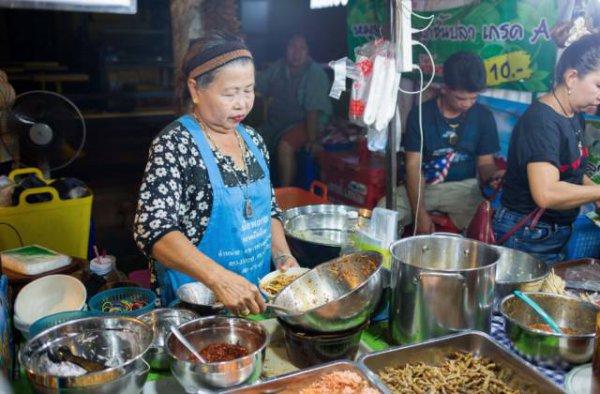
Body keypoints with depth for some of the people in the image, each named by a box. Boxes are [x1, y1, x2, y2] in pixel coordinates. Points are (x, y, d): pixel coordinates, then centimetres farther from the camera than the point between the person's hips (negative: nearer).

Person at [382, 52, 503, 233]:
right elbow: (413, 165, -11)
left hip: (463, 187, 1)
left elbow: (485, 162, 4)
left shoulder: (483, 116, -1)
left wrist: (493, 175, -23)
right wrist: (420, 212, -21)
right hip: (423, 186, 0)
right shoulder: (421, 114, -7)